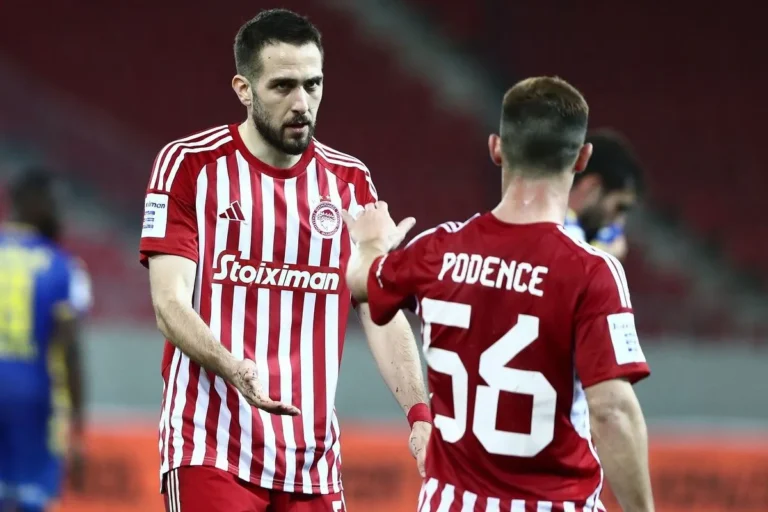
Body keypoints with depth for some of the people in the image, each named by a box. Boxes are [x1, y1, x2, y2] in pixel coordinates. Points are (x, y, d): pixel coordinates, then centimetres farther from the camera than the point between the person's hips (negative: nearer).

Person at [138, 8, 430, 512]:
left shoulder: (351, 181, 11)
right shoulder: (189, 165, -1)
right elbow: (170, 301, -8)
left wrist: (420, 412, -8)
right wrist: (233, 369, -27)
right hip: (211, 448, -4)